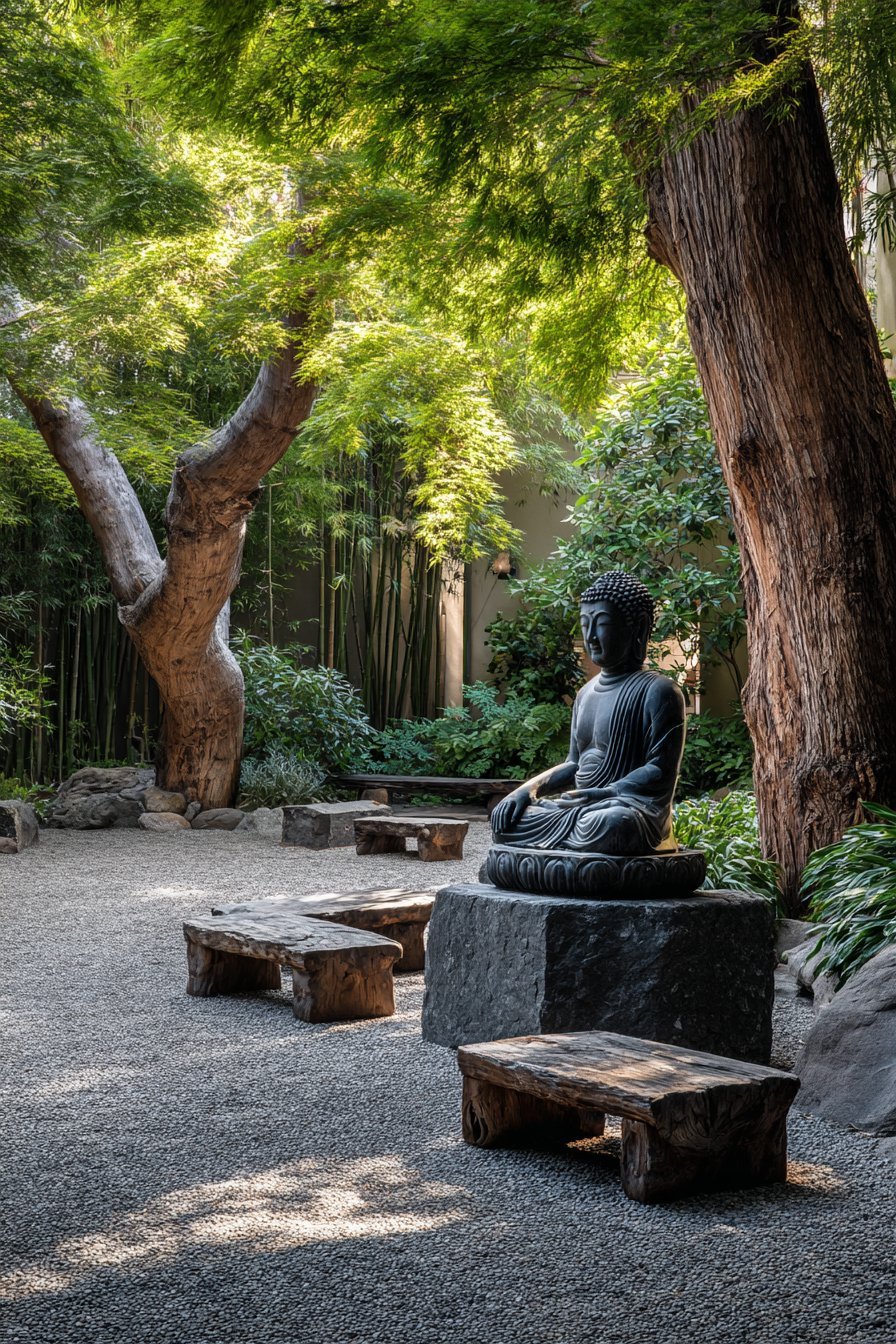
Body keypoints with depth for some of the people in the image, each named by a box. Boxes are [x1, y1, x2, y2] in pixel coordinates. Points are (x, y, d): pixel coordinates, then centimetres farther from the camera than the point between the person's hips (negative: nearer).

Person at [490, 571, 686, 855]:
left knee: (610, 824, -40)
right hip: (579, 809, 7)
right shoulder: (586, 693, 18)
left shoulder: (657, 691, -7)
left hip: (634, 808, -7)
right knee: (505, 818, -8)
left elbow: (661, 771, -14)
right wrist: (531, 788, 3)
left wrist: (603, 795, -27)